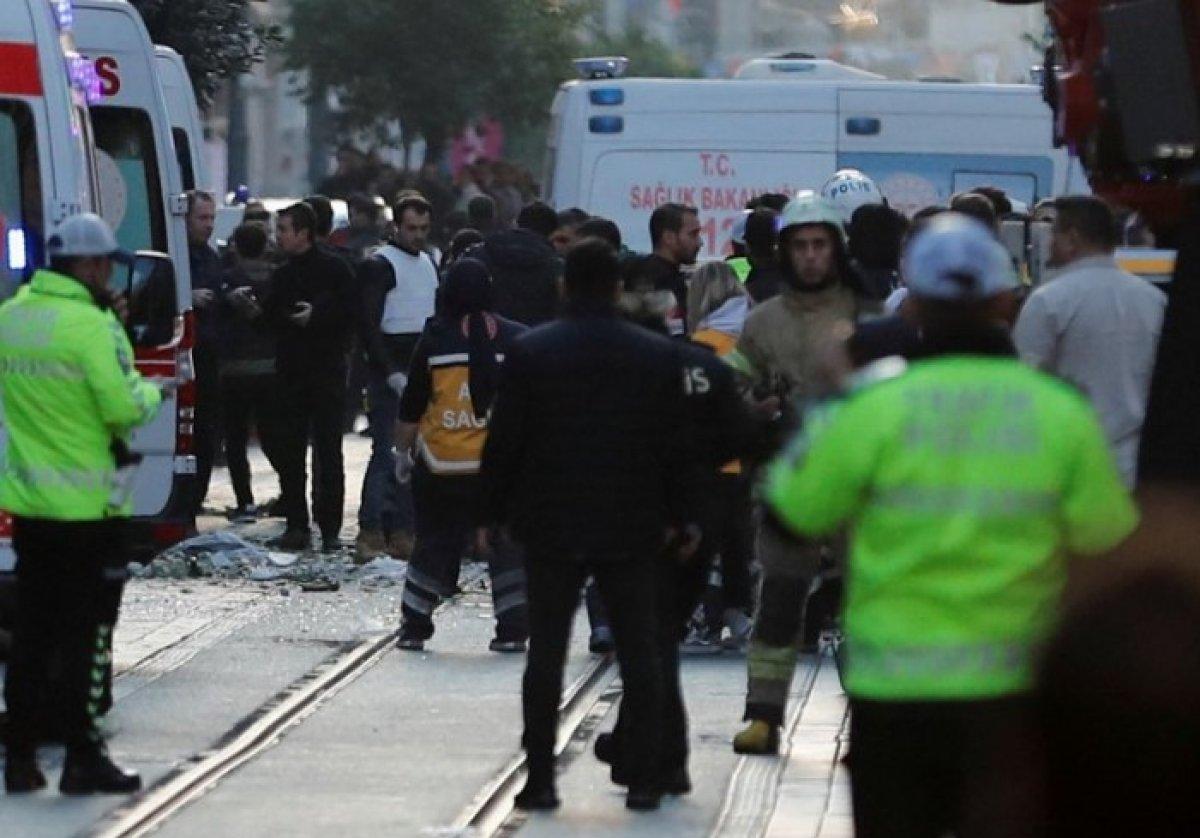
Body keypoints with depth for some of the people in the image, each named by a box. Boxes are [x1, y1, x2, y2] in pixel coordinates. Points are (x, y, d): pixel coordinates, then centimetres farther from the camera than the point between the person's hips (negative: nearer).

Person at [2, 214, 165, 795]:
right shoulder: (90, 326, -18)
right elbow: (124, 408, -19)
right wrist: (150, 392, 2)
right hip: (87, 504, -6)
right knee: (86, 631, 1)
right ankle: (83, 759, 4)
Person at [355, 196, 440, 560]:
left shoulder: (428, 263, 18)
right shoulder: (379, 264, -6)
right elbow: (370, 325, -13)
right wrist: (392, 373, -20)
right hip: (390, 374, -8)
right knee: (387, 452, -13)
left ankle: (402, 532, 10)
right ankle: (370, 532, -12)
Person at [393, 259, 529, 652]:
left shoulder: (434, 341, -4)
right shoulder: (517, 339, -2)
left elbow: (411, 407, 2)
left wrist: (403, 451, 14)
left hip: (442, 466, 0)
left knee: (434, 542, 12)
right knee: (509, 545, 8)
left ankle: (414, 627, 16)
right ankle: (512, 630, 3)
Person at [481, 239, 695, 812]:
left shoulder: (530, 353, -5)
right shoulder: (658, 356, -1)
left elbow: (504, 442, -4)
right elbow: (675, 447, 2)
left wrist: (493, 512, 5)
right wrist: (676, 516, 12)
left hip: (550, 528, -1)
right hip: (631, 529, 1)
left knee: (546, 652, 5)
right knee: (639, 653, 7)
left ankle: (540, 780, 2)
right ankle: (644, 780, 6)